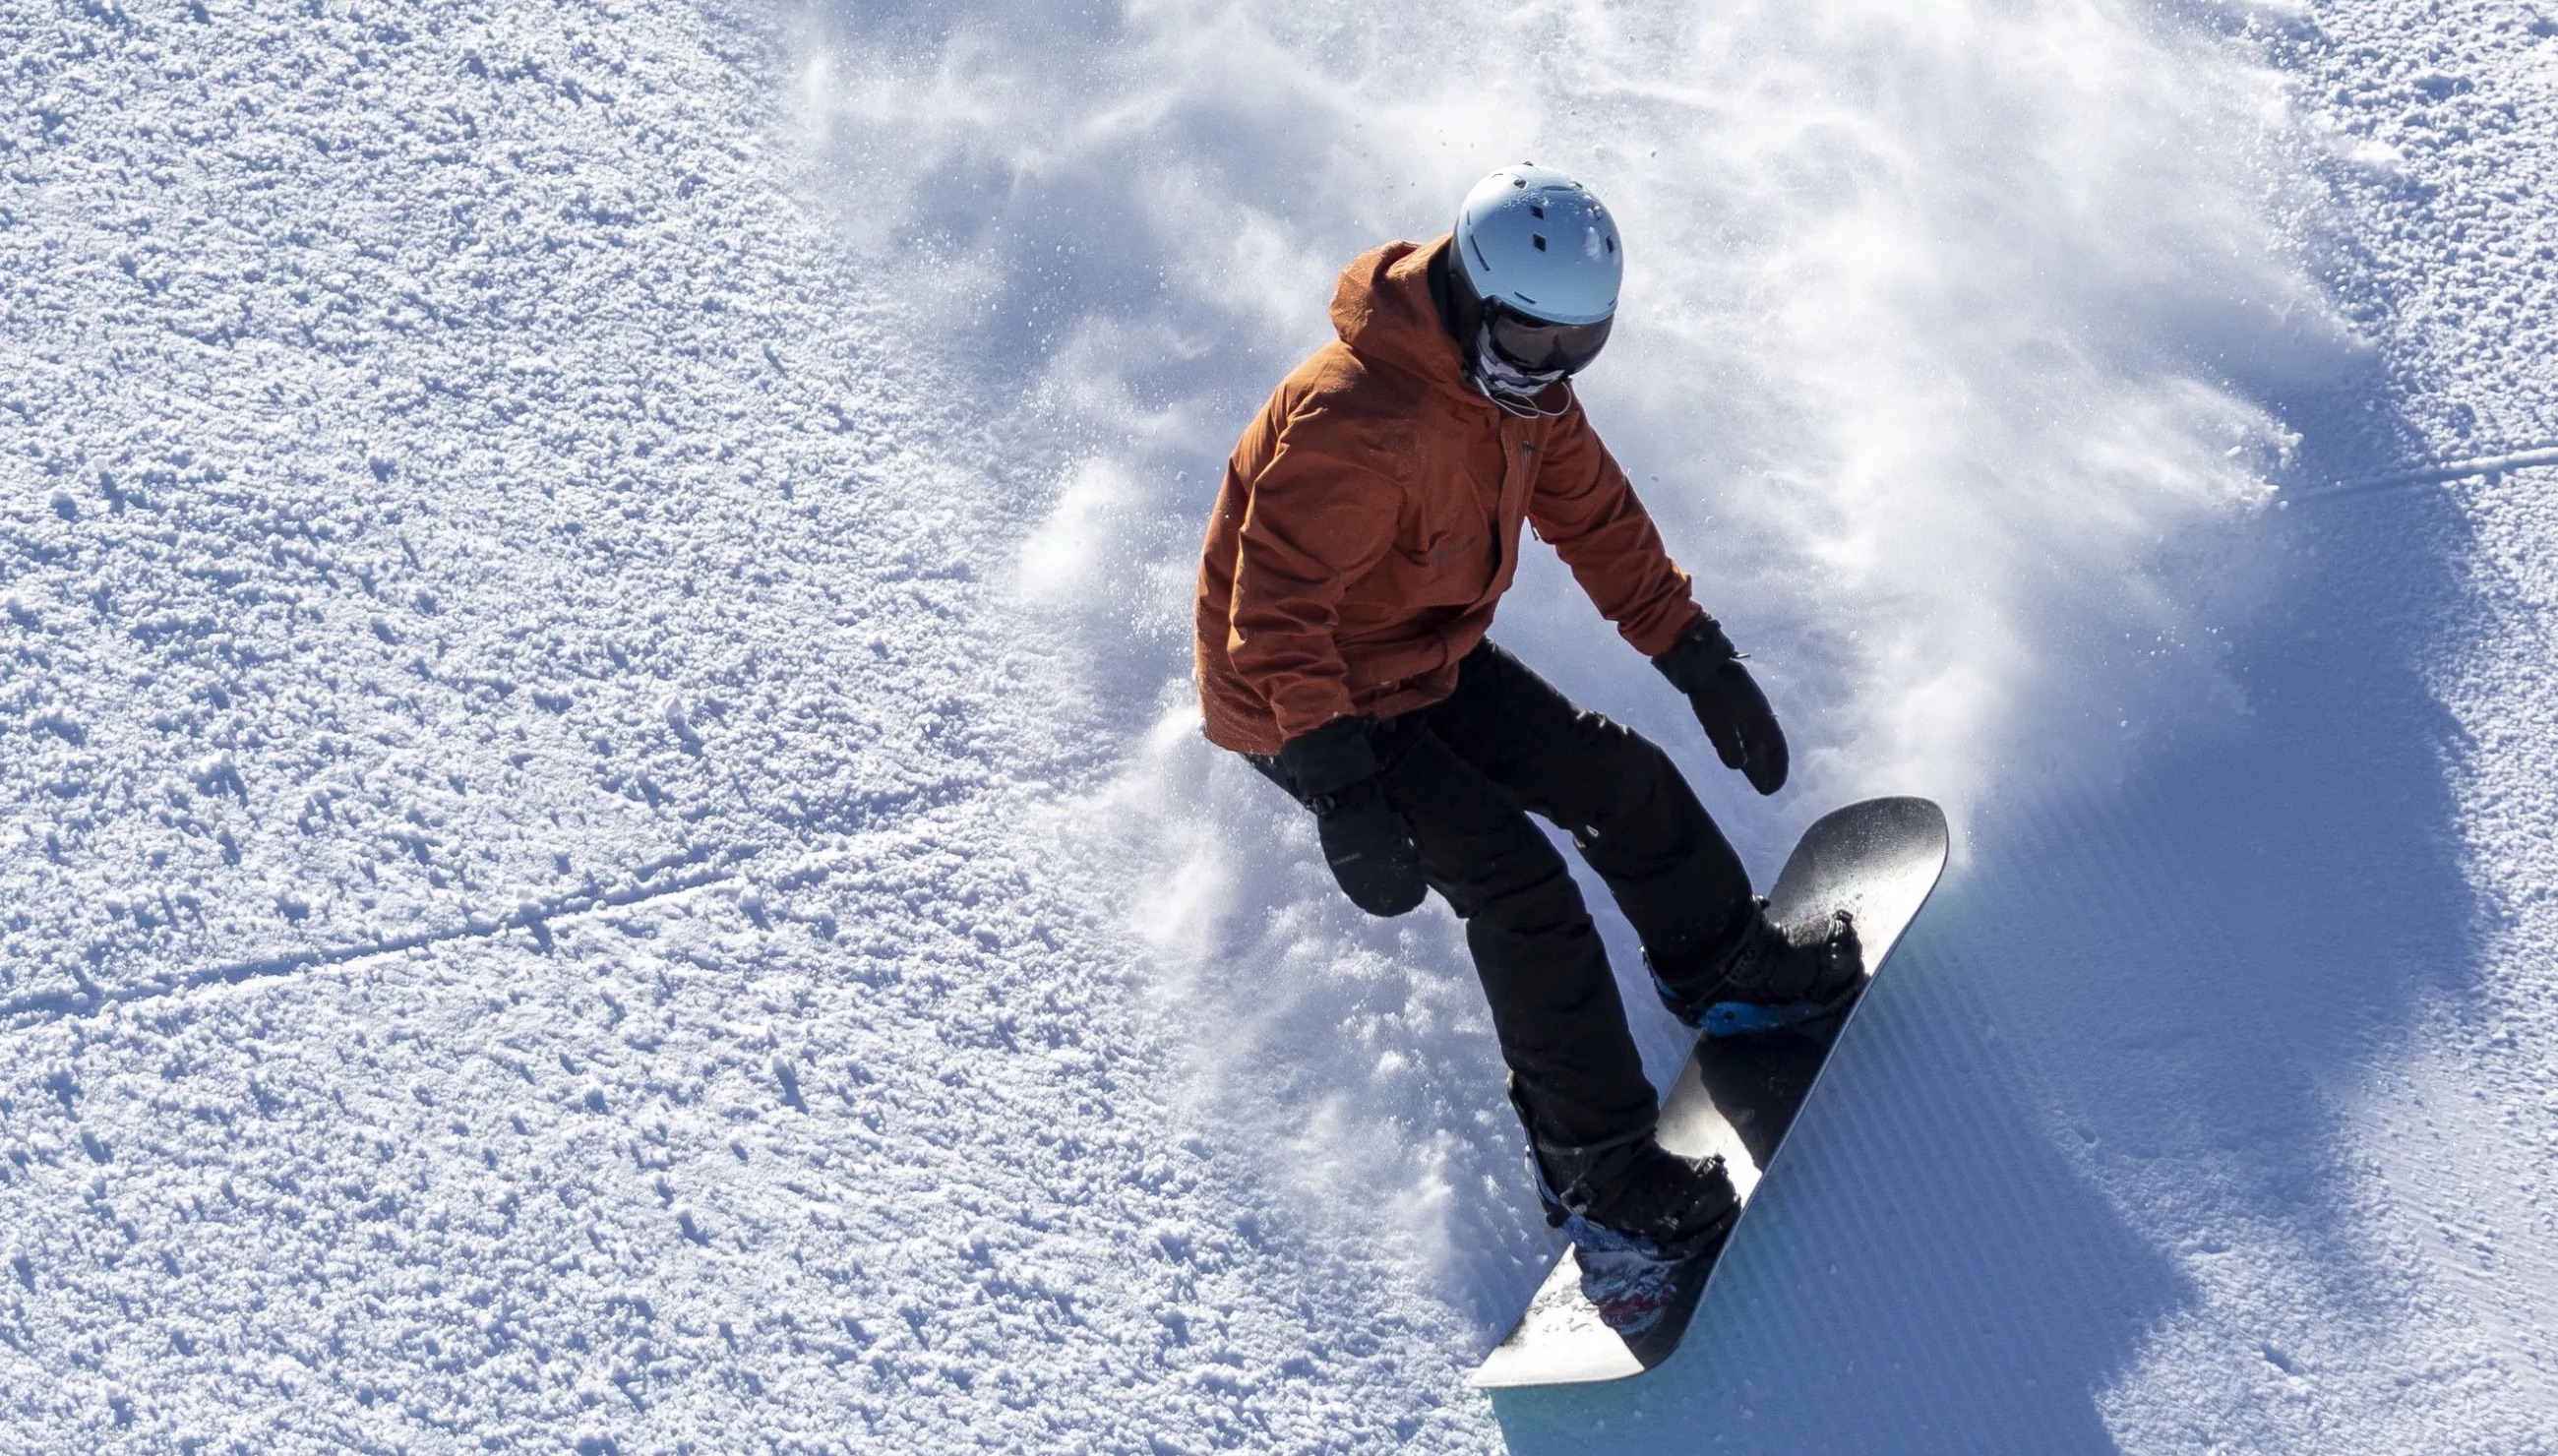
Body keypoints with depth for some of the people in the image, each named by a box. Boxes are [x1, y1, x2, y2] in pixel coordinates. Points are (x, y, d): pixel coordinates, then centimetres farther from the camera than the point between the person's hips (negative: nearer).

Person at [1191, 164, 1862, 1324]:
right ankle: (1597, 1172, -7)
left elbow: (1592, 514, 9)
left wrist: (1703, 663, 9)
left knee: (1617, 778, 9)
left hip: (1433, 660, 9)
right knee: (1519, 888, -18)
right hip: (1305, 705, -8)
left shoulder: (1520, 373, -4)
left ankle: (1723, 962, 36)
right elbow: (1277, 609, -34)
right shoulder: (1357, 423, -34)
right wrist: (1342, 784, -41)